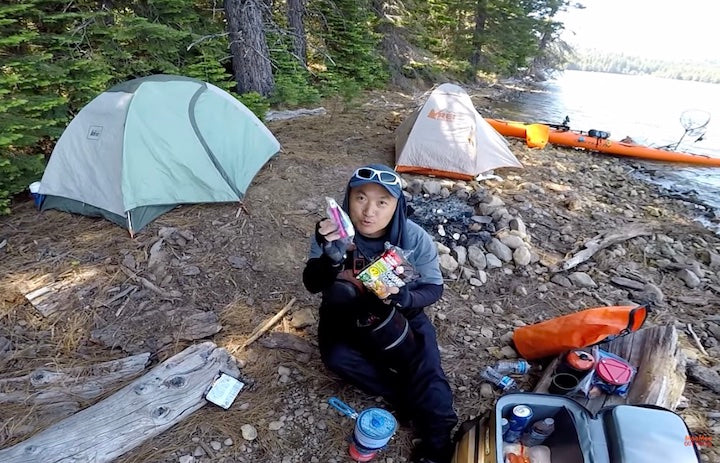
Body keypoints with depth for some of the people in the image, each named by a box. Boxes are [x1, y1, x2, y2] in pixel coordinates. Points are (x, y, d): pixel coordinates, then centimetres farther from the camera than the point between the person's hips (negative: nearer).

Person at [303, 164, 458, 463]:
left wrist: (404, 298, -34)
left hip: (399, 312, 0)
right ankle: (410, 399, -10)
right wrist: (330, 258, -51)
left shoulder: (414, 237, -22)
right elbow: (312, 285, -28)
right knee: (336, 357, -26)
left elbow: (433, 287, -11)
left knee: (425, 362, -22)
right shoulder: (333, 232, -22)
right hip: (346, 312, 1)